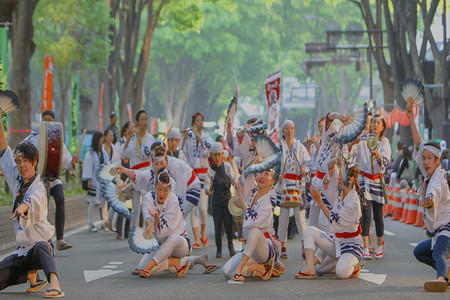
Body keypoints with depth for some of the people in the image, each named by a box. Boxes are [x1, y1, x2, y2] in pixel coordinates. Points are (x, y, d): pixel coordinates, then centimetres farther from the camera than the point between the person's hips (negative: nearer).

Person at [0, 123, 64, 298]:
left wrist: (23, 207, -62)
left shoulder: (38, 188, -13)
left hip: (41, 242, -7)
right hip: (21, 251, 7)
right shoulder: (17, 180, 8)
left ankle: (55, 284, -65)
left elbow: (33, 199, -39)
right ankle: (31, 274, 15)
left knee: (40, 247, -43)